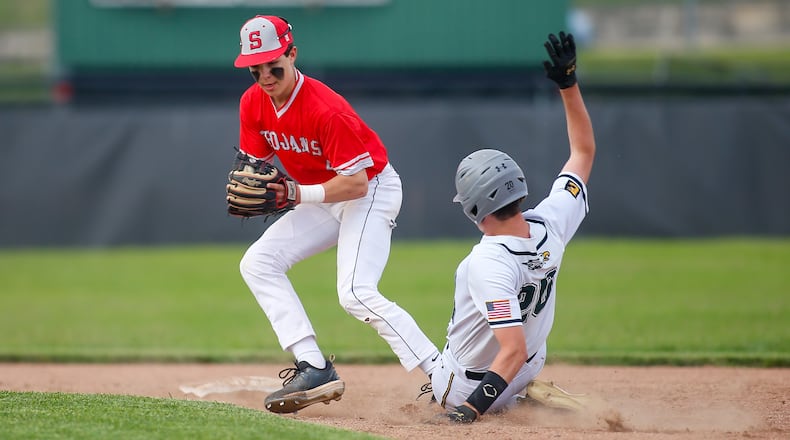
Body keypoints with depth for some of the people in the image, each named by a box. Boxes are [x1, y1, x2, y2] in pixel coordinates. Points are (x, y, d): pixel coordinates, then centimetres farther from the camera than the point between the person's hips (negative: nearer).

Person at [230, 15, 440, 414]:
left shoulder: (326, 110, -29)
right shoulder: (252, 104, -6)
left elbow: (357, 183, -28)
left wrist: (297, 194, -35)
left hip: (373, 190, -9)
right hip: (325, 198, 9)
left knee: (356, 294, -25)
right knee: (258, 262, -4)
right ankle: (314, 369, -13)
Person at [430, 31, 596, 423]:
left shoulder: (487, 263, -36)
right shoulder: (552, 224, -19)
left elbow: (514, 351, -41)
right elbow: (584, 150, -4)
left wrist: (473, 406, -44)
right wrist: (569, 83, -4)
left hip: (466, 387, -5)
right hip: (528, 371, 5)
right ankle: (528, 394, 15)